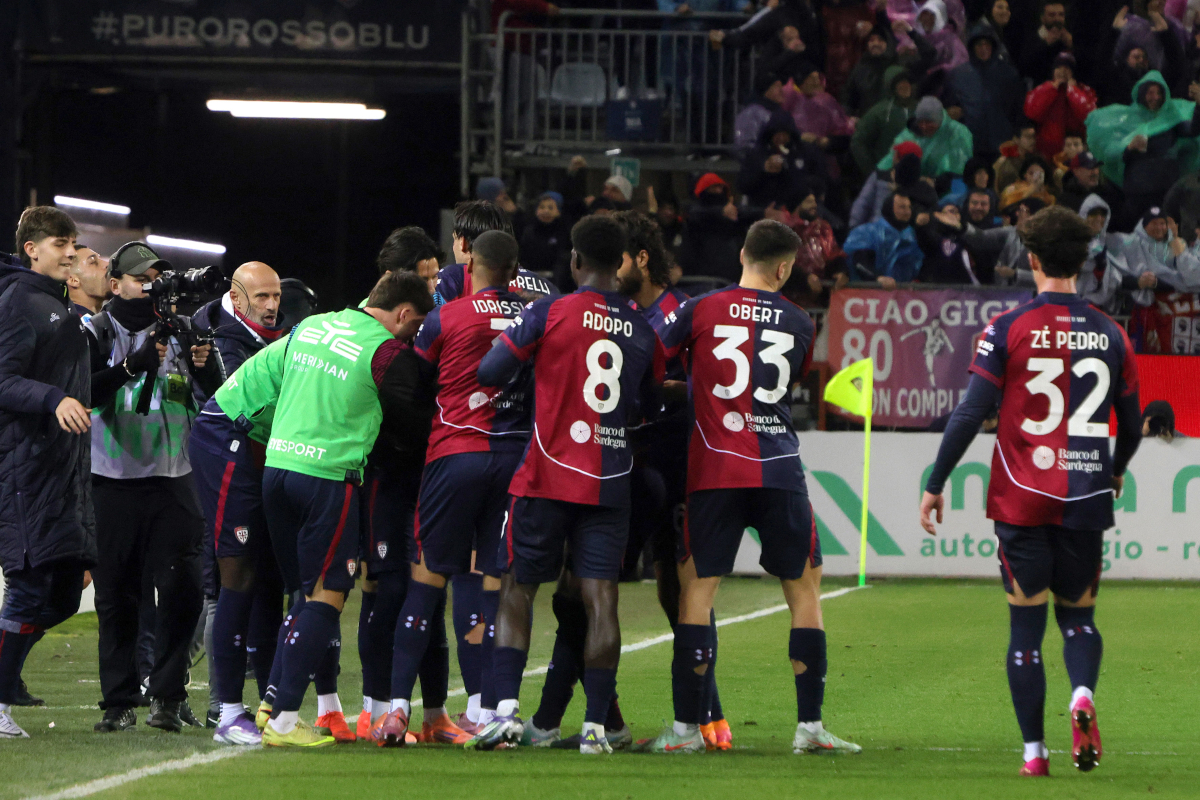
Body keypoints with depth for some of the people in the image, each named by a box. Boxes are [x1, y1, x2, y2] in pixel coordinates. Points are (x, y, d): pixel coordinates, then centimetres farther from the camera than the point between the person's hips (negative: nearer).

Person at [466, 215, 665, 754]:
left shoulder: (548, 313, -6)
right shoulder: (644, 330, 6)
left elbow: (490, 372, -6)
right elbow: (649, 407, 17)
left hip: (548, 476, -2)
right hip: (612, 482, 2)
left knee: (517, 588, 7)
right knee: (600, 597, 0)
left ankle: (506, 710, -5)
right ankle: (595, 725, -4)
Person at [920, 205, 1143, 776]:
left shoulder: (1007, 330, -4)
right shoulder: (1110, 335, 5)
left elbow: (970, 414, -8)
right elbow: (1131, 427, 13)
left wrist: (935, 485, 0)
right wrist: (1115, 473, 33)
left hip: (1021, 498, -2)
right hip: (1086, 499, 2)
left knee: (1026, 625, 6)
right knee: (1078, 616, 14)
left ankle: (1034, 750, 2)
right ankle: (1082, 695, -17)